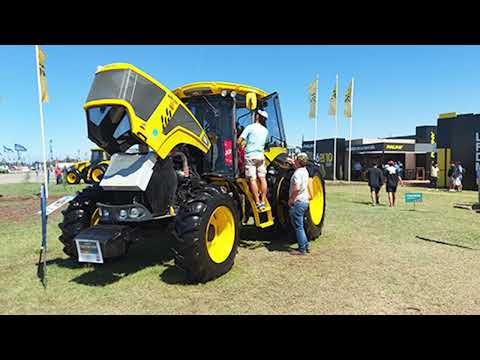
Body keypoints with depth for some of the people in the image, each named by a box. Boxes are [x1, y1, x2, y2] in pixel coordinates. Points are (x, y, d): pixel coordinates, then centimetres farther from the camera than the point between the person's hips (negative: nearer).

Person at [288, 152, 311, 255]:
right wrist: (293, 164, 36)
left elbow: (297, 188, -31)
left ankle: (302, 249, 5)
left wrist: (291, 199, -20)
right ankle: (305, 246, 25)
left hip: (298, 202, -10)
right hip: (304, 201, 10)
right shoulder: (304, 171, 10)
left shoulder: (298, 173, -19)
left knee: (298, 226, -2)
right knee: (300, 226, 19)